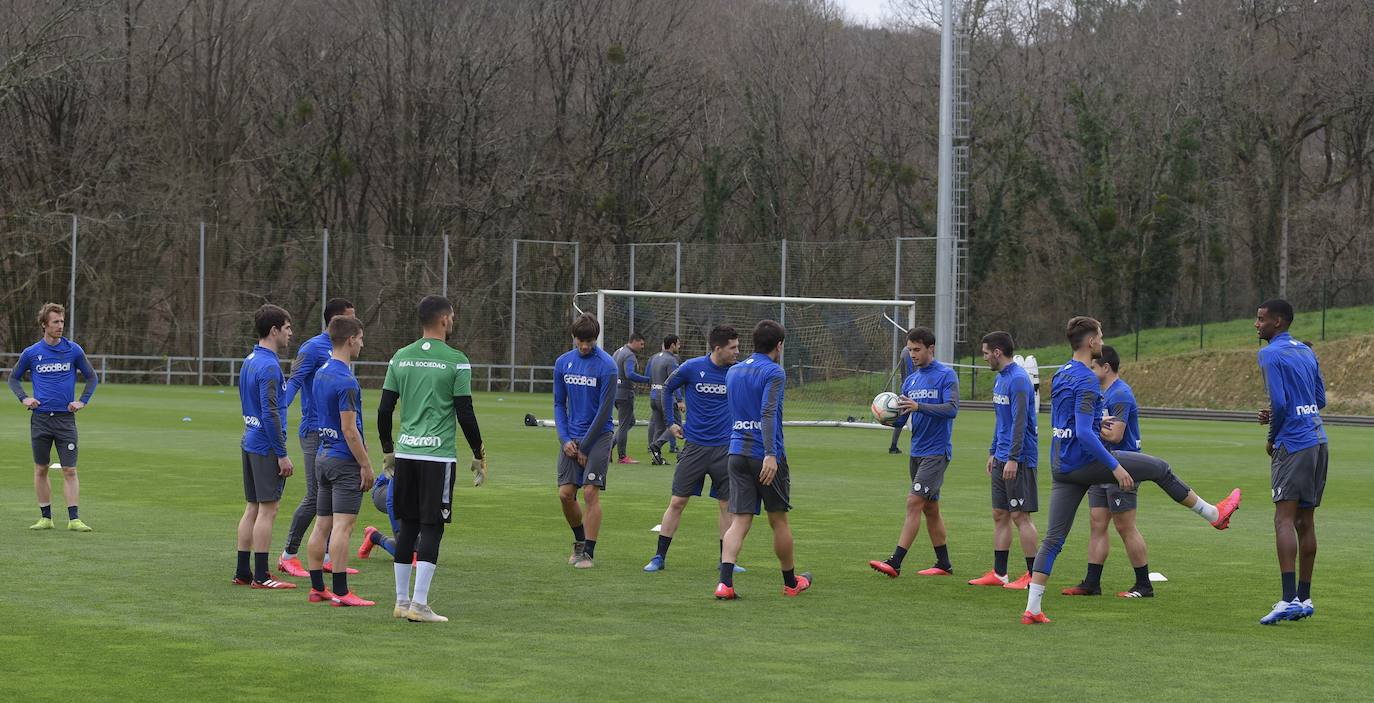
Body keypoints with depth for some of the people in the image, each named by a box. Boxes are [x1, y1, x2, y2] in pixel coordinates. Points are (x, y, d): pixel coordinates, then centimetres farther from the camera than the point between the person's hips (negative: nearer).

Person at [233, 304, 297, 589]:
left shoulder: (250, 360, 13)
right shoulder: (268, 366, -16)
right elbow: (270, 413, -20)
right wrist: (282, 454, -18)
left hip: (249, 443, 9)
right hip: (266, 446, -9)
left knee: (253, 508, 12)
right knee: (267, 510, -5)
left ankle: (243, 572, 15)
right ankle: (261, 576, -2)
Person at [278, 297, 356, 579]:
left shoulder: (338, 351, 15)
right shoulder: (312, 348, -10)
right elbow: (293, 382, -20)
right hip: (316, 432, -8)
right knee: (314, 498, -8)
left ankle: (327, 557, 16)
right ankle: (288, 555, 3)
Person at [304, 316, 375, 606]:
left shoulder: (321, 373, 11)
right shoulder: (346, 381, -17)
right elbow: (349, 430, -19)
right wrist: (366, 465, -12)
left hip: (323, 457, 9)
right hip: (345, 461, -9)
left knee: (322, 525, 10)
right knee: (342, 525, -8)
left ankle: (317, 588, 14)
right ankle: (340, 592, -9)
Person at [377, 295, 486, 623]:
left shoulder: (401, 357, 8)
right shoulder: (455, 361, -6)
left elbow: (384, 410, 9)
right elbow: (465, 414, -7)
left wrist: (387, 451, 22)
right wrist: (479, 456, 4)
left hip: (405, 453, 5)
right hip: (438, 455, -5)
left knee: (407, 526, 12)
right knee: (431, 528, -3)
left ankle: (402, 601, 15)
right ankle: (419, 604, -7)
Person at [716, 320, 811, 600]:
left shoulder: (733, 372, 14)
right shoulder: (773, 372, -8)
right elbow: (768, 413, -21)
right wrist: (771, 454, -27)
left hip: (737, 452, 5)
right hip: (766, 455, -5)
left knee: (739, 521, -1)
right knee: (778, 520, 10)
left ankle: (725, 582, -19)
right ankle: (791, 582, 25)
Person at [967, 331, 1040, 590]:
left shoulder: (1018, 379, -16)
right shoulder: (1000, 379, 15)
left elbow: (1020, 421, -21)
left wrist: (1013, 458, -24)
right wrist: (994, 453, 23)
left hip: (1019, 459, -10)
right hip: (1002, 459, 10)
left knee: (1020, 516, -7)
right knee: (999, 515, 10)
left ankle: (1034, 576, -2)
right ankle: (999, 574, 14)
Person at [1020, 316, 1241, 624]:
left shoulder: (1061, 375, 13)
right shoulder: (1086, 380, -16)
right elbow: (1084, 433, -24)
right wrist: (1115, 466, -21)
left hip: (1060, 467, 9)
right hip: (1083, 462, -9)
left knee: (1054, 537, 6)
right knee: (1158, 468, 7)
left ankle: (1032, 609, 0)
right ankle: (1214, 514, 21)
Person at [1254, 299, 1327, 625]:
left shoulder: (1271, 354, -9)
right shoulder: (1306, 352, 16)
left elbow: (1279, 402, -17)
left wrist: (1272, 437, -1)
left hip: (1293, 443, -9)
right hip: (1318, 440, 9)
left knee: (1284, 519, -13)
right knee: (1305, 521, 13)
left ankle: (1289, 599, -23)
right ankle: (1304, 598, 17)